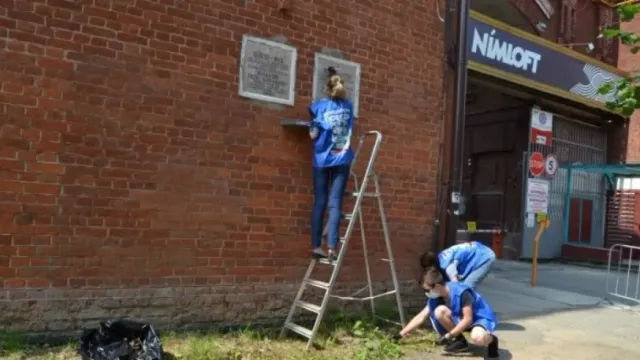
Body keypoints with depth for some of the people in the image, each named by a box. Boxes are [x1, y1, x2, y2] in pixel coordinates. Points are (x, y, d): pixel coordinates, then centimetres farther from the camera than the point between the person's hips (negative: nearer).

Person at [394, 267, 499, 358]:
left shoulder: (462, 292, -30)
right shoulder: (436, 298, -8)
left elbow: (467, 319, -26)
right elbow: (420, 318, -1)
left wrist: (448, 336, -25)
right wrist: (400, 335, -2)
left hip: (482, 318, -6)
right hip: (461, 319, 6)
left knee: (478, 338, -41)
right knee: (439, 311, -22)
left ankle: (491, 339, -3)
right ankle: (460, 340, -2)